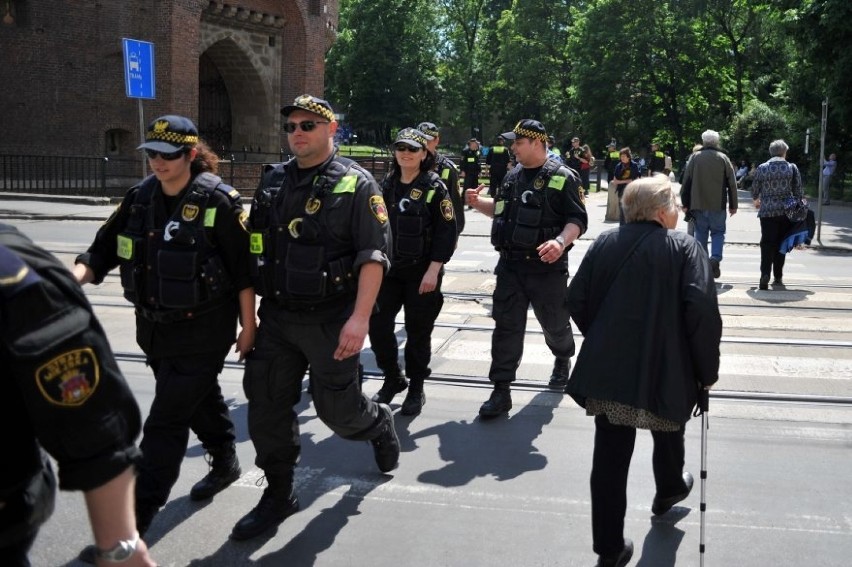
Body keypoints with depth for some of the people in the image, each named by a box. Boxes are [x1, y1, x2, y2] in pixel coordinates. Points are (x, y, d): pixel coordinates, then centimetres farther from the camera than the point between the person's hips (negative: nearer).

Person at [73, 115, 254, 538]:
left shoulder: (218, 201, -16)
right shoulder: (140, 198, 2)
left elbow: (244, 269, -12)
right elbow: (105, 249, 3)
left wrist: (248, 326, -8)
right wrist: (73, 277, -15)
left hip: (201, 332, -6)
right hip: (155, 328, 7)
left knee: (165, 424, -4)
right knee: (199, 399, 24)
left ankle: (137, 515, 6)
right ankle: (225, 462, 47)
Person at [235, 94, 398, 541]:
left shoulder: (355, 184, -9)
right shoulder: (273, 181, 9)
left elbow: (373, 255, -14)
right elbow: (254, 245, 15)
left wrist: (360, 317, -23)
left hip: (330, 320, -5)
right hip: (276, 316, 5)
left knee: (336, 407, 5)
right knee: (266, 407, 5)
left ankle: (379, 425, 40)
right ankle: (278, 496, 21)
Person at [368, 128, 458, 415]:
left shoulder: (434, 187, -7)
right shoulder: (386, 186, 8)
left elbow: (447, 232, -10)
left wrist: (433, 270, -16)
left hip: (422, 271, -4)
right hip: (388, 269, 5)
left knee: (418, 331, 4)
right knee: (377, 324, 1)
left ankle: (416, 387, 22)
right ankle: (392, 379, 23)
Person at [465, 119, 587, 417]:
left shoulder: (562, 178, -10)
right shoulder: (513, 176, 10)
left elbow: (578, 220, -14)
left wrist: (561, 241, -32)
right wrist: (478, 202, 5)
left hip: (547, 267, -5)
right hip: (510, 264, 5)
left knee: (554, 322, 14)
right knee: (506, 326, 0)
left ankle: (563, 361, 46)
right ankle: (501, 391, 4)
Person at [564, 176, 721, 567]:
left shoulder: (603, 244, 3)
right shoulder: (685, 247, -8)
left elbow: (576, 301, 3)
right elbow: (702, 311, -17)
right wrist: (707, 369, -7)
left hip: (607, 370, 2)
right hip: (664, 370, -2)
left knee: (609, 457, 7)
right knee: (667, 431, 28)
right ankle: (669, 490, 55)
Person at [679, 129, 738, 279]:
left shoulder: (695, 157, 1)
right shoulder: (723, 158, 1)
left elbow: (686, 182, 1)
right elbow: (732, 184, 2)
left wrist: (686, 203, 7)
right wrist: (733, 205, 9)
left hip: (698, 204, 1)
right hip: (718, 205, -1)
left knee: (701, 233, 10)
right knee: (718, 232, 8)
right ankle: (715, 258, -13)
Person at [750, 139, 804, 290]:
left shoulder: (762, 168, 0)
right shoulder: (792, 168, -1)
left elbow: (754, 189, 8)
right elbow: (798, 191, 1)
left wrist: (756, 200, 29)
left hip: (767, 211, 0)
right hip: (786, 211, 1)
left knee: (767, 243, 0)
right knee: (781, 243, 11)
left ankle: (765, 273, -19)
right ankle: (778, 277, 16)